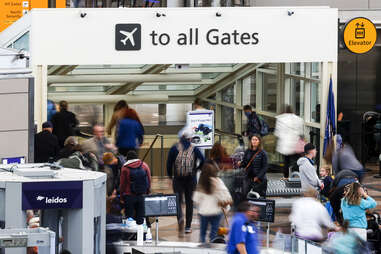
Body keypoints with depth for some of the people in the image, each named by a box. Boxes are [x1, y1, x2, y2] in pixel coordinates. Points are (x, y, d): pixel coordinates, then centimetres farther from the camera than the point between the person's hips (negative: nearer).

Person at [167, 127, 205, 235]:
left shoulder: (174, 148, -1)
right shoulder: (194, 148, 0)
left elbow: (169, 163, -4)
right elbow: (202, 161, -9)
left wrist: (170, 175, 9)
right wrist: (196, 169, 8)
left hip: (178, 178, -1)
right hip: (191, 179, 1)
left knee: (178, 201, 4)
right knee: (189, 202, 11)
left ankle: (180, 218, -26)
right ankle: (188, 226, 13)